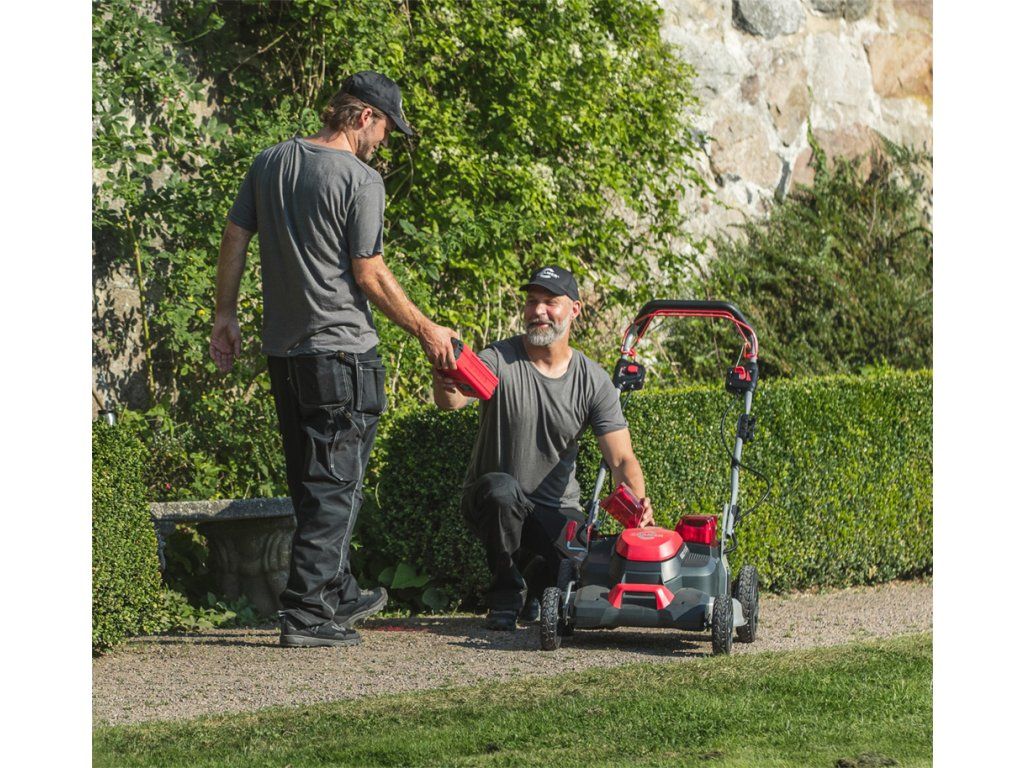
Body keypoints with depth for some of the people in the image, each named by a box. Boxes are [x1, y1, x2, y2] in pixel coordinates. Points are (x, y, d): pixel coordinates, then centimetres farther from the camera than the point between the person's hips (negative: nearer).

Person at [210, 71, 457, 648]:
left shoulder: (269, 163, 8)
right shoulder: (360, 178, -13)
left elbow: (235, 239, 11)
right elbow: (369, 275, -13)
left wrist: (226, 314, 20)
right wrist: (426, 331, -2)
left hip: (283, 352, 8)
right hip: (341, 351, -8)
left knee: (312, 485, 17)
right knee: (336, 487, -2)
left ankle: (340, 595, 29)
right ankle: (307, 612, -5)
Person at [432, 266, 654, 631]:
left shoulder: (594, 381, -5)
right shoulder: (499, 360, -13)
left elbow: (622, 458, -10)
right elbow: (452, 400, -33)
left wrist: (636, 503, -31)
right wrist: (445, 384, -58)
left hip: (557, 509, 2)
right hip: (492, 502, -2)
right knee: (502, 488, -37)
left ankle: (537, 578, 17)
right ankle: (506, 592, -12)